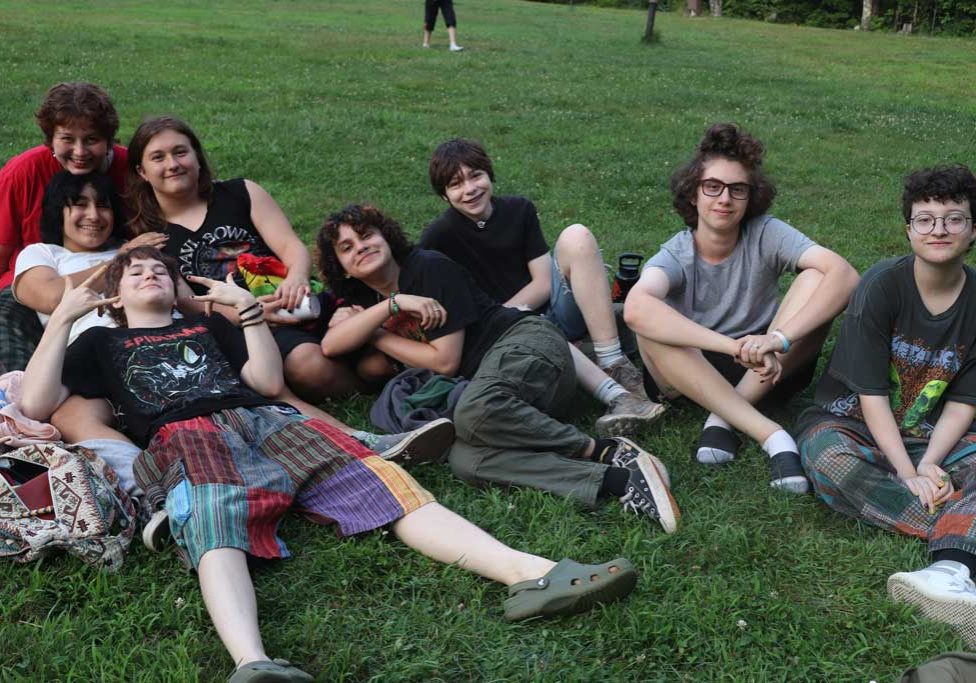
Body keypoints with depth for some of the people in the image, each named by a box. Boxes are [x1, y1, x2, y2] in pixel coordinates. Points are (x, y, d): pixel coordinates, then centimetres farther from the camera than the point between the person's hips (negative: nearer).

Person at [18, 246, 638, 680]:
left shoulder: (208, 326, 35)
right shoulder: (103, 343, 30)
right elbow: (35, 404, 16)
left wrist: (248, 306, 18)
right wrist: (64, 315, 16)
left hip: (270, 420, 2)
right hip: (184, 436, -2)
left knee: (383, 482, -21)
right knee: (215, 528, -38)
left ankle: (532, 573, -38)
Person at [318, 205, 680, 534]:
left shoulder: (429, 267, -4)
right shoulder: (367, 299, 18)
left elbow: (445, 360, -9)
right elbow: (330, 346, 0)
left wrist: (374, 335, 1)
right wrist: (393, 305, -8)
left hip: (526, 342, -6)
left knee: (474, 410, -41)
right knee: (463, 460, -30)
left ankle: (606, 451, -26)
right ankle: (615, 480, -38)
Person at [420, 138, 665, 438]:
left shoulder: (519, 210, 3)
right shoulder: (440, 237, -6)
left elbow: (543, 284, -2)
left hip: (550, 309, 3)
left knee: (576, 236, -21)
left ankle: (615, 365, -28)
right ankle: (616, 395, -51)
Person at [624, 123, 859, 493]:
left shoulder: (766, 234, -11)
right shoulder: (675, 255, -14)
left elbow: (845, 274, -26)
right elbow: (635, 308, -39)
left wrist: (780, 338, -41)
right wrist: (736, 346, -48)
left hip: (765, 370, 1)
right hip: (691, 373, -1)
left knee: (816, 280, -21)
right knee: (649, 324, -32)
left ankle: (723, 418, -22)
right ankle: (770, 434, -33)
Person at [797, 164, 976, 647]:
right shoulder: (883, 285, -13)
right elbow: (871, 394, -16)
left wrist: (928, 465, -21)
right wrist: (907, 472, -25)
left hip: (930, 435, 3)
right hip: (853, 421, -2)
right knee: (828, 461, -36)